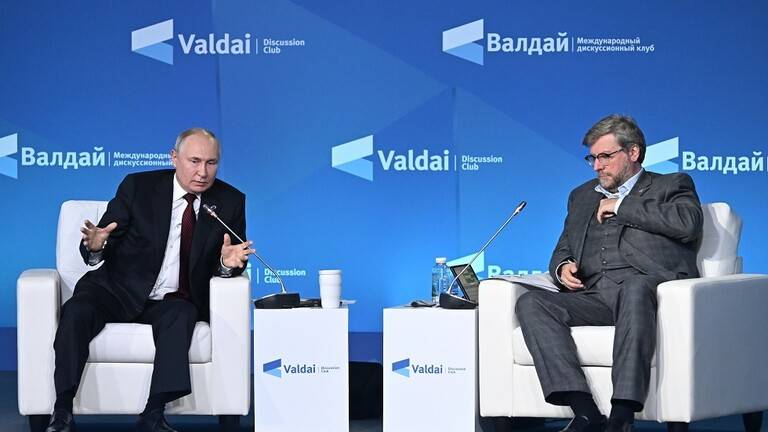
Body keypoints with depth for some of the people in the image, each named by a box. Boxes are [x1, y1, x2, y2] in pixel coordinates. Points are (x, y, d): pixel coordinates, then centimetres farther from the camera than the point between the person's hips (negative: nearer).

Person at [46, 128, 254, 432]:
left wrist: (228, 263, -21)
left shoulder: (231, 202, 3)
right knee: (77, 311, -30)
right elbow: (100, 249, -2)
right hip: (119, 292, 0)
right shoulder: (137, 187, -2)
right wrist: (95, 246, -28)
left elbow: (226, 269, 4)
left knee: (180, 316, -34)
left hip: (174, 301, 1)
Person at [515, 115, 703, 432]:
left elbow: (688, 223, -5)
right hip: (593, 297, 5)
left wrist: (621, 207, 1)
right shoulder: (582, 196, 33)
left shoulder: (671, 186, 16)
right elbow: (563, 249, 35)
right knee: (531, 304, -23)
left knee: (634, 287, -41)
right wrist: (562, 267, 9)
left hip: (646, 289, -5)